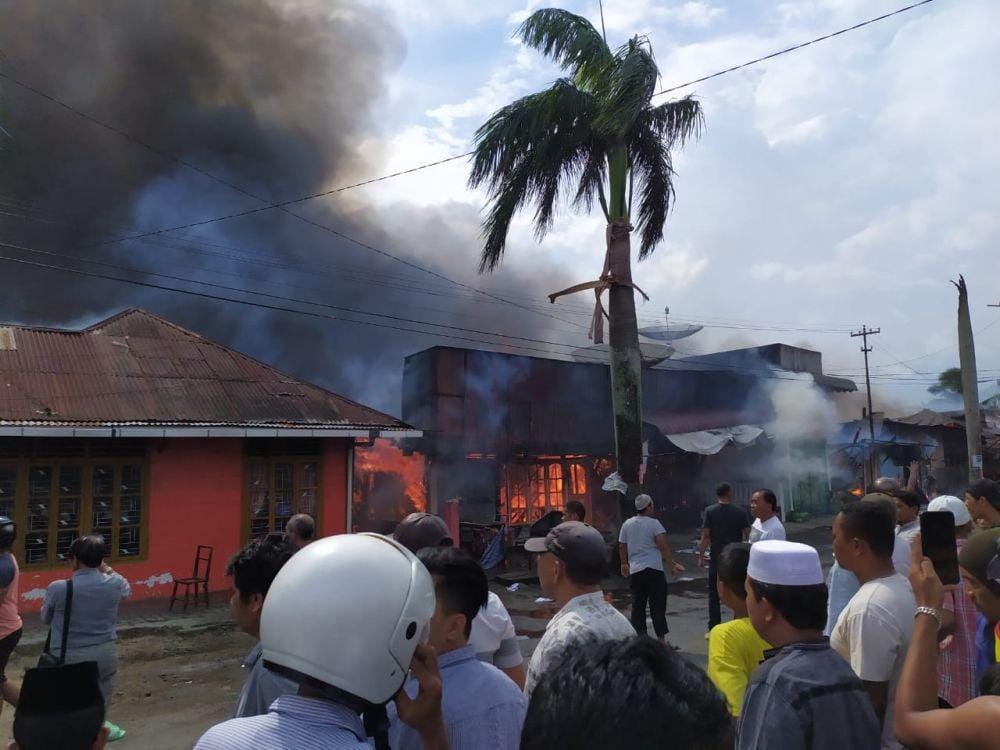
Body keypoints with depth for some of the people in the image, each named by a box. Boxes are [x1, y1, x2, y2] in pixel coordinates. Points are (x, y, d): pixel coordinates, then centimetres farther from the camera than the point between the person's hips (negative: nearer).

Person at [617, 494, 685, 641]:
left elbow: (622, 546, 15)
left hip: (634, 570, 5)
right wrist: (672, 565, -12)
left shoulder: (627, 524, 9)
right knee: (657, 605, 1)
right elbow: (664, 546, -14)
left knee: (637, 605, 9)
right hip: (653, 569, -4)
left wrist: (624, 564, 28)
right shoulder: (653, 523, -6)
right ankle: (661, 638, 1)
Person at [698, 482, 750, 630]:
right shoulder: (741, 512, -2)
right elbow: (748, 535, -1)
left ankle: (713, 629, 6)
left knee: (714, 595, 6)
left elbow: (705, 536, -8)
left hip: (716, 558, -1)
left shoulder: (710, 511, -6)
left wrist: (701, 557, -2)